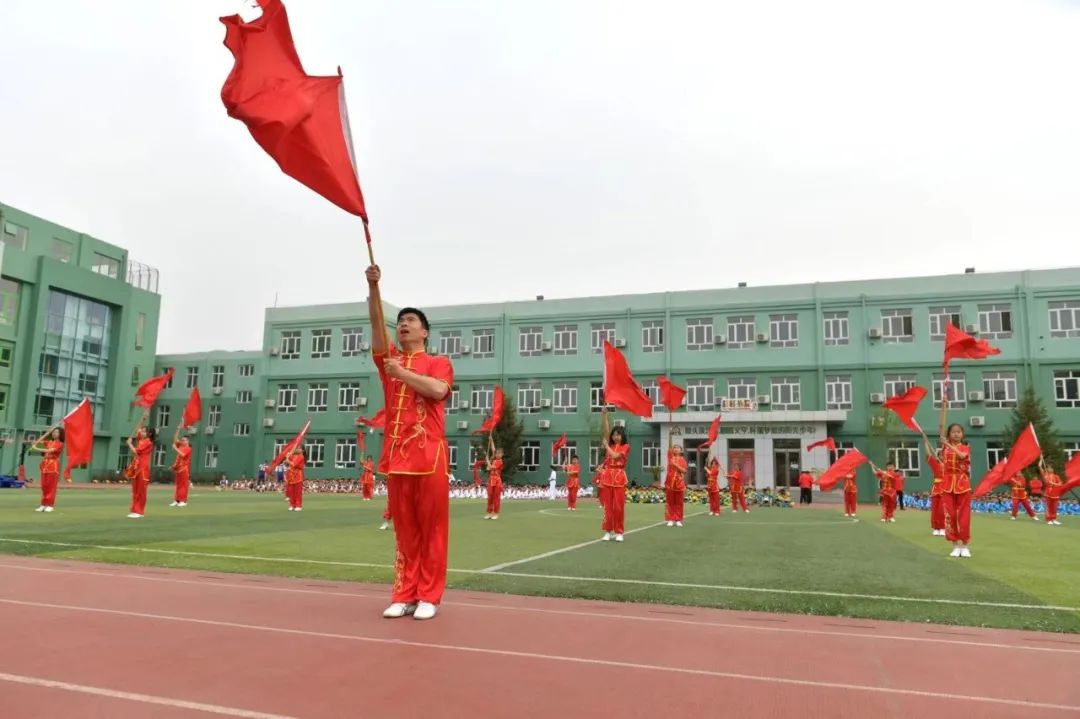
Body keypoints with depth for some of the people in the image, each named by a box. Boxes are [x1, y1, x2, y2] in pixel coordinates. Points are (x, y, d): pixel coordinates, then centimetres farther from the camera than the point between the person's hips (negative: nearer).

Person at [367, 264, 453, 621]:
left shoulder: (439, 362, 7)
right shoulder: (390, 359, 16)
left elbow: (438, 390, -15)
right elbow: (376, 323, 1)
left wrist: (402, 373, -12)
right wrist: (373, 286, -11)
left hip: (429, 454, -3)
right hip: (396, 454, 4)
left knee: (432, 528, 1)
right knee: (405, 529, 8)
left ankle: (429, 595, 8)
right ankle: (405, 594, 14)